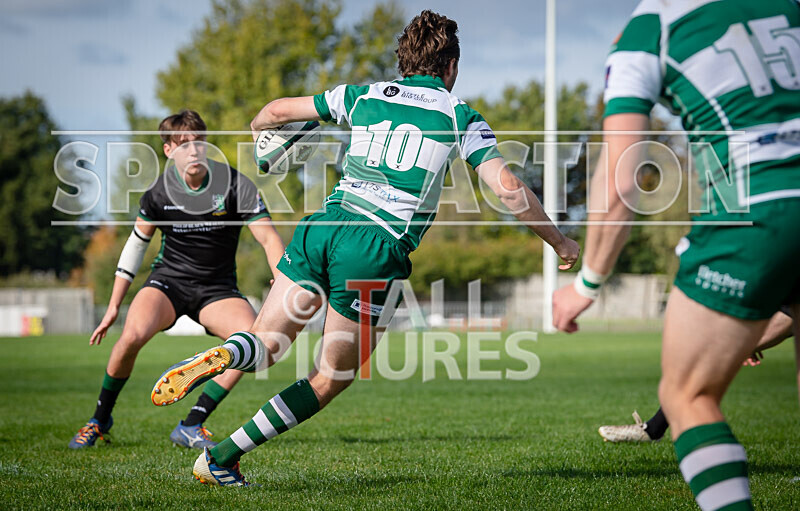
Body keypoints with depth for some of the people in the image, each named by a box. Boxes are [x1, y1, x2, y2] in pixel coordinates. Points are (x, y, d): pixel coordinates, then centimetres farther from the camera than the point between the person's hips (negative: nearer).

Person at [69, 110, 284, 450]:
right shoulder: (159, 192, -7)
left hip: (217, 288, 1)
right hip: (169, 279, -1)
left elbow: (269, 239, -11)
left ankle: (192, 426, -16)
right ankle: (100, 419, -4)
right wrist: (114, 305, 8)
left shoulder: (235, 186, -12)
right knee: (134, 334, -30)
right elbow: (137, 243, 7)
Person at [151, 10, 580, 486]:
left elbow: (278, 110, 23)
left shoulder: (364, 96, 17)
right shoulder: (460, 115, 9)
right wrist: (559, 241, 13)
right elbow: (508, 188, 2)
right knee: (329, 381, 9)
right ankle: (222, 459, 1)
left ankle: (218, 358, -26)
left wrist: (257, 129, 46)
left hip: (324, 228, 3)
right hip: (378, 251, -3)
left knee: (266, 343, 11)